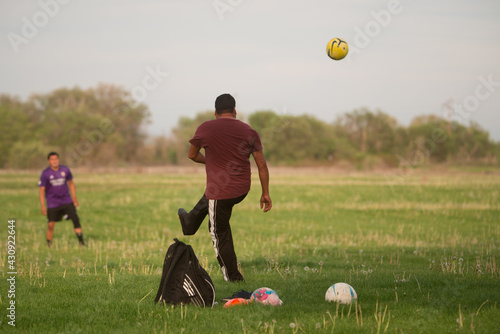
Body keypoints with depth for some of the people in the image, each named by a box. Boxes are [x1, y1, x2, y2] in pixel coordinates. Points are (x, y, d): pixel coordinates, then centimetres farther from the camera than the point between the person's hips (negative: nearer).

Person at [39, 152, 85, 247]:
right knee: (51, 225, -1)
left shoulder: (65, 170, -1)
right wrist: (43, 206, -14)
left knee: (75, 219, -11)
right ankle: (49, 246, 14)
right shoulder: (45, 173, -10)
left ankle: (81, 242, -6)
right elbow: (42, 190, -8)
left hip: (67, 201, 2)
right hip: (52, 203, -2)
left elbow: (71, 183, 14)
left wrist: (74, 198, 10)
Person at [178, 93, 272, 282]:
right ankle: (190, 223, 58)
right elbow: (262, 165, 1)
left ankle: (232, 276, 19)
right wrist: (265, 193, 9)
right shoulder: (249, 132, -1)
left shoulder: (205, 129, -10)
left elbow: (192, 155, 6)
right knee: (208, 198, 34)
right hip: (243, 190, 5)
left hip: (220, 192, -5)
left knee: (220, 233, 12)